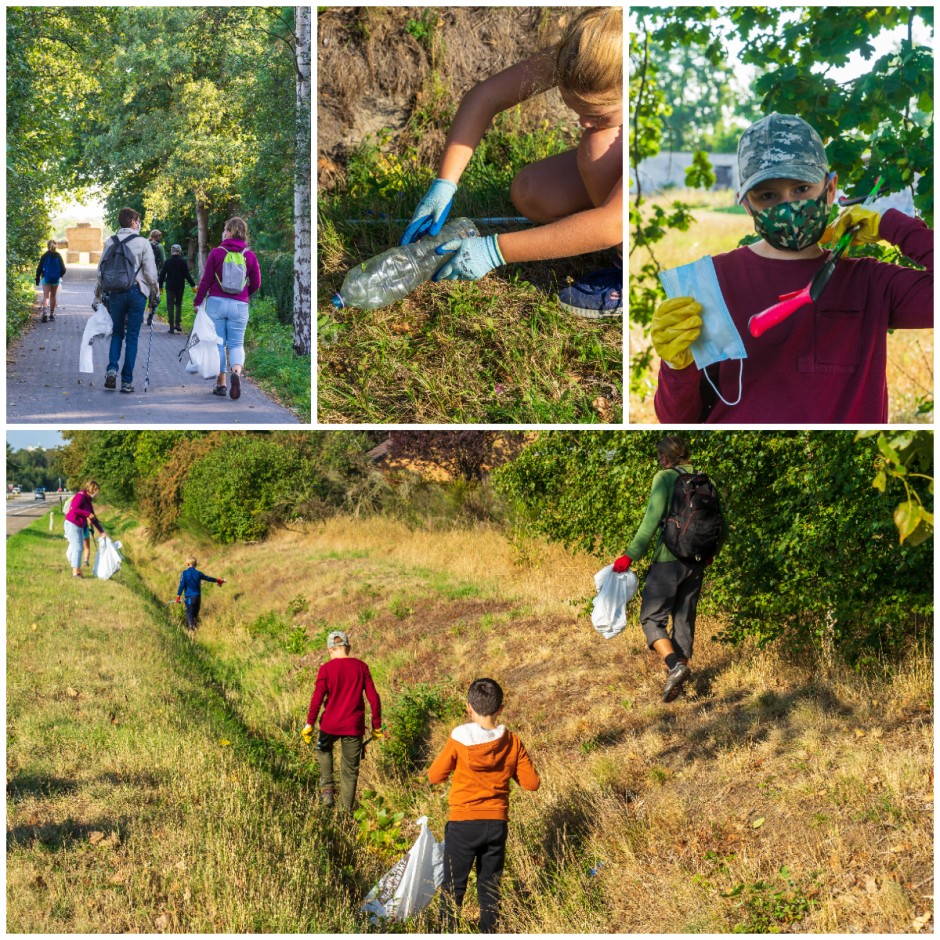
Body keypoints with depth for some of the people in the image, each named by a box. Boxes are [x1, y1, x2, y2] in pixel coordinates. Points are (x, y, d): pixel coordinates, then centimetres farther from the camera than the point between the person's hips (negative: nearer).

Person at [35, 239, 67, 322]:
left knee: (46, 296, -5)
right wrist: (60, 276, 19)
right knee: (53, 296, 14)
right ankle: (52, 314, 20)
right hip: (56, 279, 2)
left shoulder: (45, 256, -5)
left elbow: (39, 269, -4)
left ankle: (45, 312, -28)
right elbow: (63, 269, 0)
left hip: (46, 279, -2)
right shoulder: (58, 256, -2)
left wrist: (37, 279, 4)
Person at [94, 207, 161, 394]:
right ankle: (127, 381, 2)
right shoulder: (142, 243, -4)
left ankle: (112, 369, -3)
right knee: (132, 336, 3)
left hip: (114, 293, 3)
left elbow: (101, 270, 8)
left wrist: (99, 295, 17)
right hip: (136, 292, -3)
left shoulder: (110, 242, 7)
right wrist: (156, 292, 8)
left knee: (117, 333, 18)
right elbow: (151, 272, -5)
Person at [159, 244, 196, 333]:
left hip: (170, 286, 0)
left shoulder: (168, 261, 0)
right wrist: (193, 285, -2)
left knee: (170, 305, 1)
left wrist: (160, 286, 10)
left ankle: (171, 327, -4)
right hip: (180, 286, 0)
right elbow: (187, 275, -8)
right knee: (178, 304, 15)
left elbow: (162, 274, 2)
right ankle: (178, 324, 5)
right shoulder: (183, 261, -4)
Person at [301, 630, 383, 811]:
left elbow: (317, 698, -12)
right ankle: (346, 809, 15)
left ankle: (327, 789, 19)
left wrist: (310, 723, -6)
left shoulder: (326, 669, -8)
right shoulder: (361, 667, -1)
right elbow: (373, 698, -2)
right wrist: (377, 726, 6)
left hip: (330, 724, -1)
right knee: (350, 769, 12)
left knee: (323, 749, 30)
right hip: (354, 726, 1)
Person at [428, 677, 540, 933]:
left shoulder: (459, 739, -12)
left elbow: (434, 776, -4)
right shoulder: (512, 742, -5)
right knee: (490, 887, 15)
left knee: (453, 886, 8)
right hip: (497, 824, 3)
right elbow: (531, 783, -1)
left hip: (463, 825, -3)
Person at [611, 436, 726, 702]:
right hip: (696, 563, 6)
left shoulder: (664, 478, -5)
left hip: (668, 560, -6)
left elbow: (652, 519, -16)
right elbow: (722, 528, 11)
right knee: (684, 620, 14)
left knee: (652, 618, 1)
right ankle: (680, 664, 16)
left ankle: (675, 664, -20)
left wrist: (630, 555, -15)